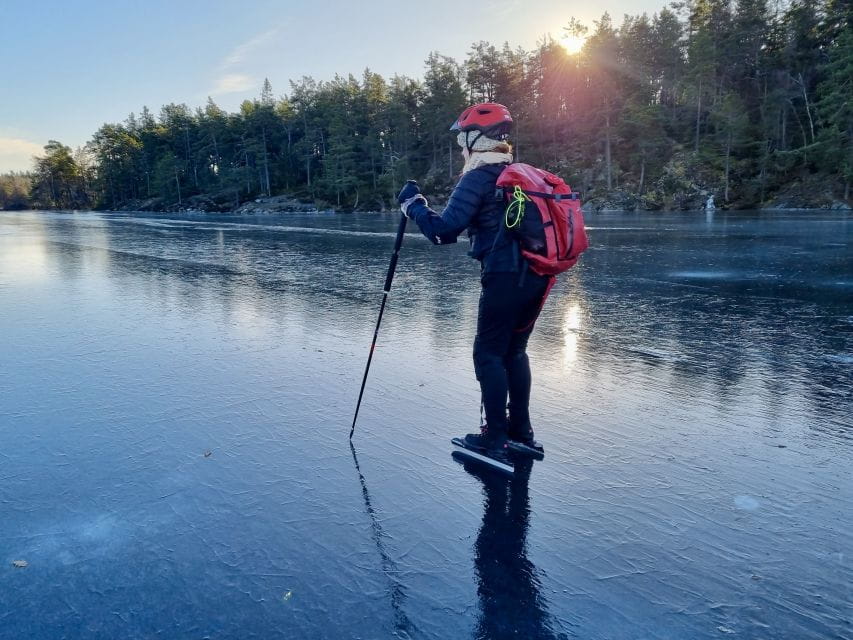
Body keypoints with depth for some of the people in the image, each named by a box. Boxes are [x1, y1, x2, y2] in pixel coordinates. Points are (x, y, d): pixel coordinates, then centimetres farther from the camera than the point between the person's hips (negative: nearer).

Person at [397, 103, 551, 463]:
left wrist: (413, 204, -1)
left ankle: (496, 439, 7)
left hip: (506, 277, -8)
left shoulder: (478, 177, -8)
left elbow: (443, 231, -14)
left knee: (489, 354, 3)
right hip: (537, 275, 8)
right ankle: (521, 430, 25)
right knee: (515, 351, 18)